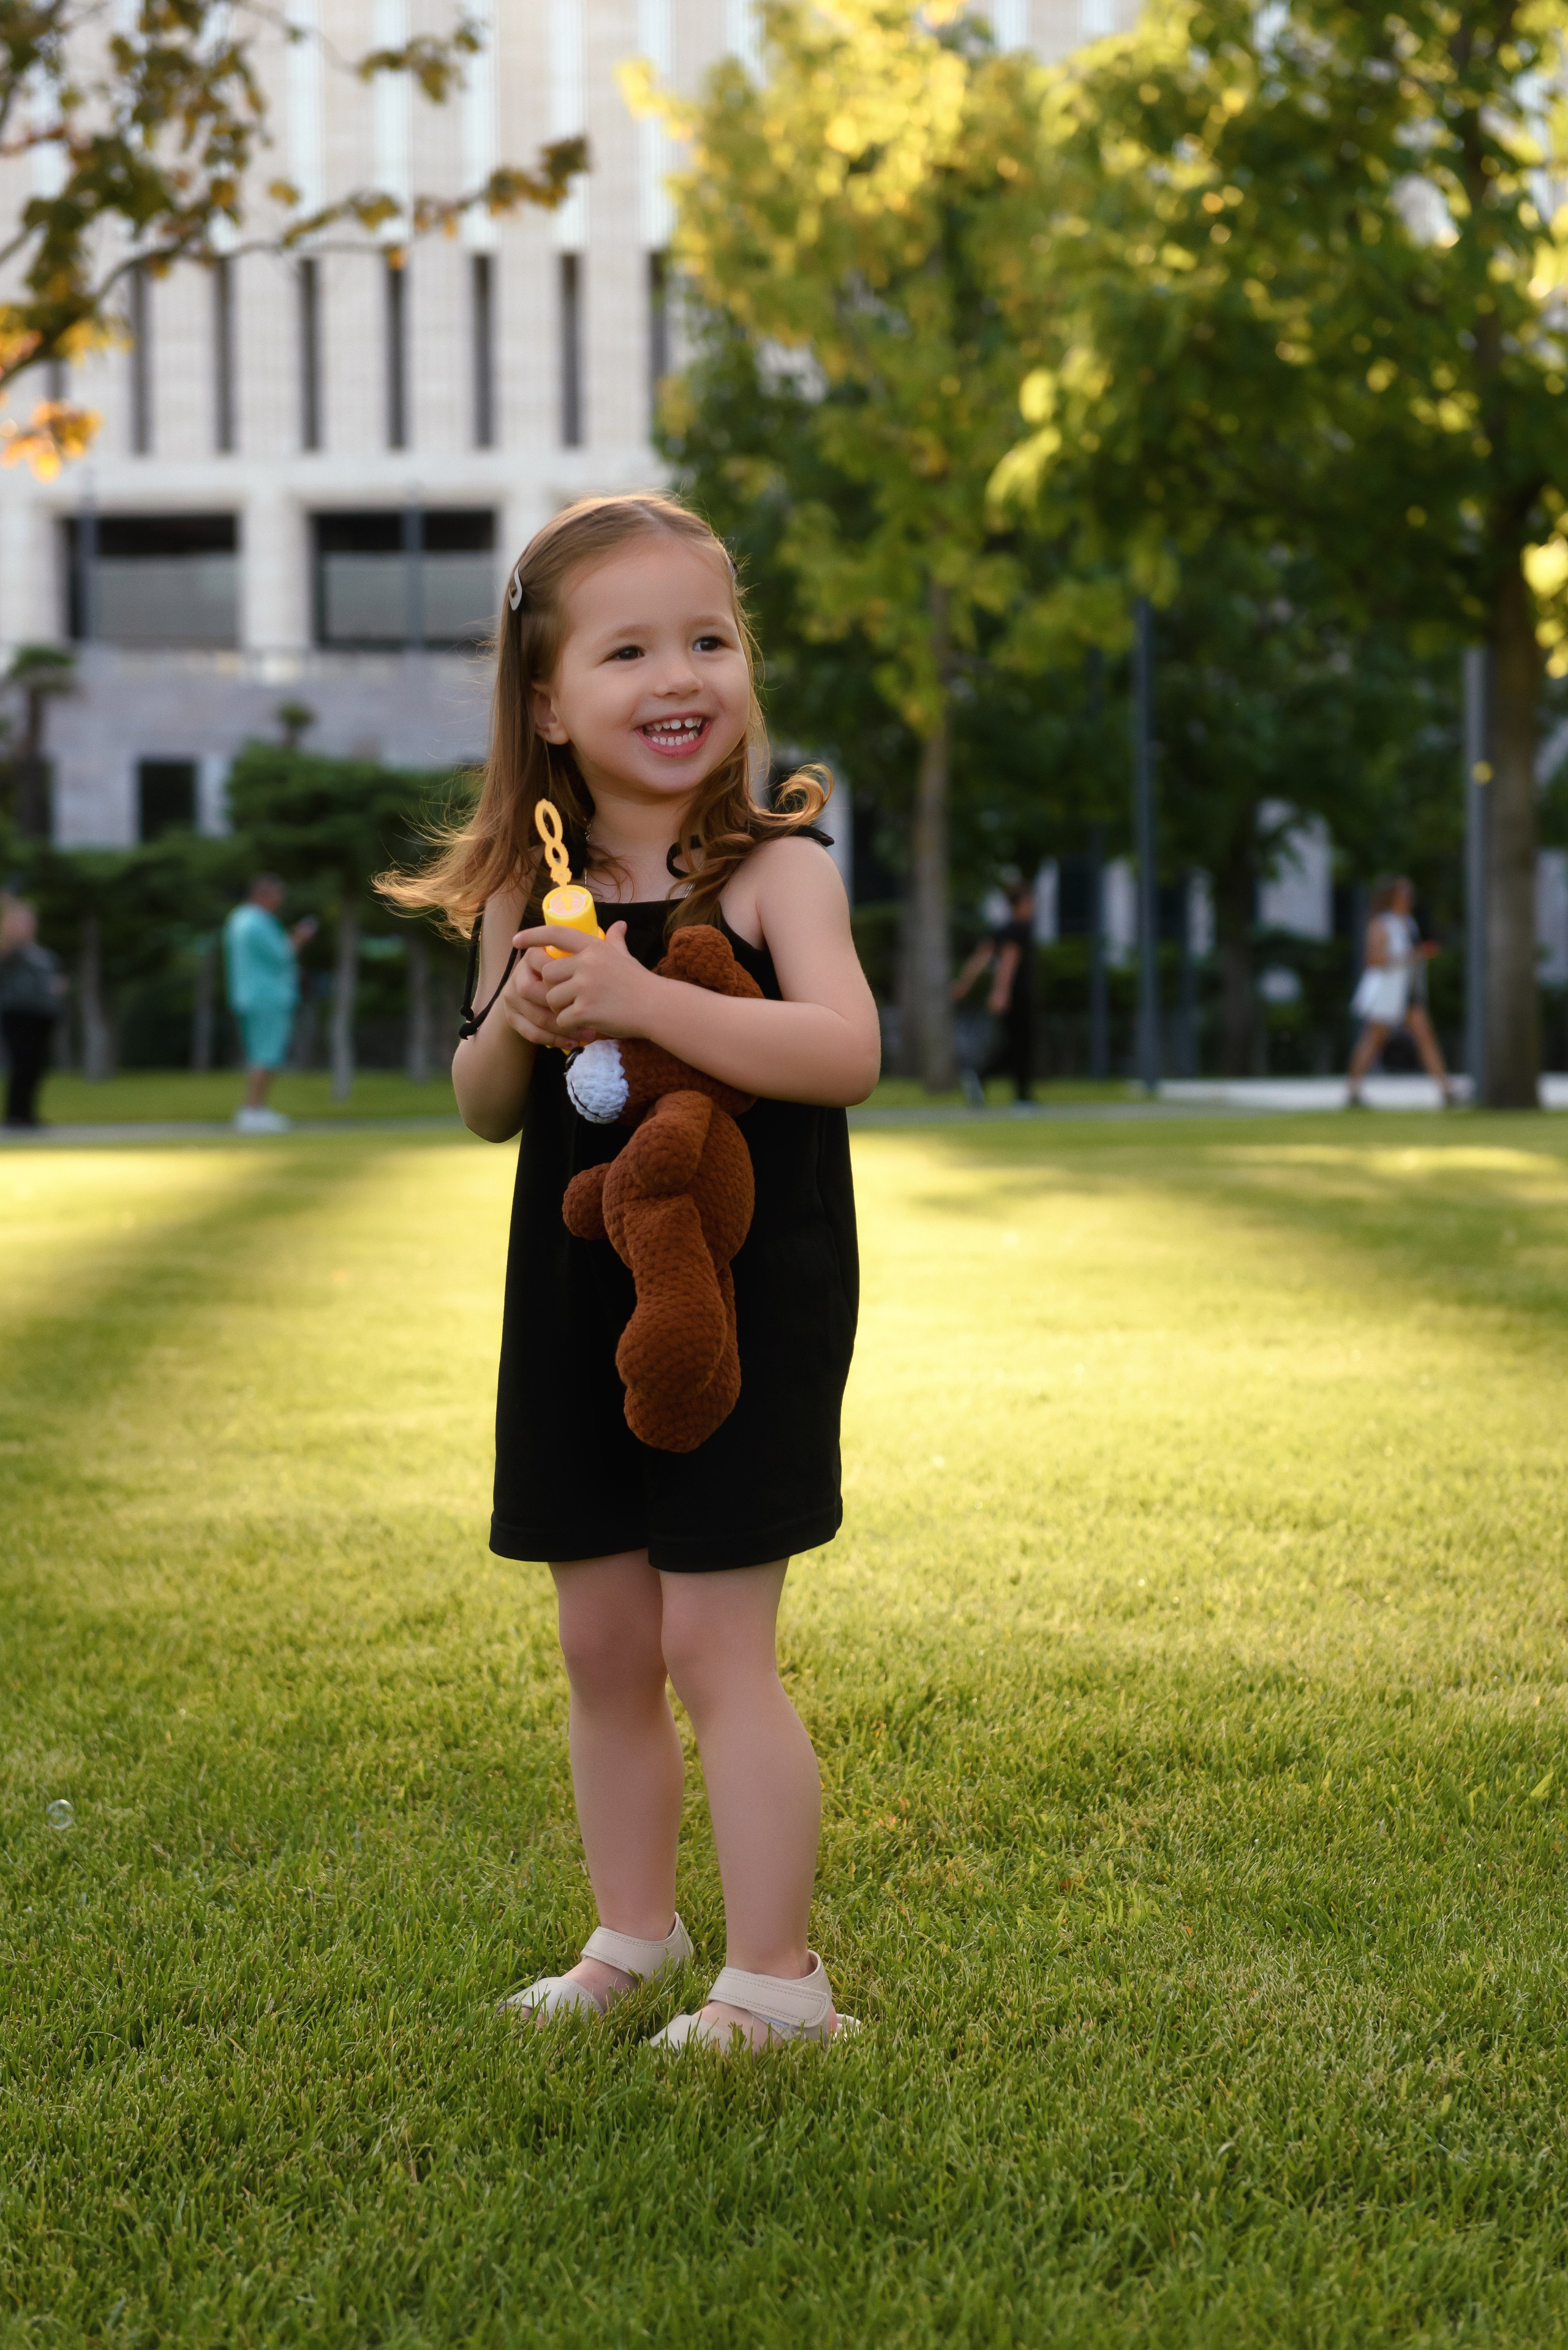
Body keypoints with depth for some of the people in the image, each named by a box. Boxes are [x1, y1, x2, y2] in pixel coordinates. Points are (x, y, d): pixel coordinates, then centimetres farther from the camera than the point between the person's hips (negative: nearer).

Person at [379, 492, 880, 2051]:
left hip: (747, 1299, -5)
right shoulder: (529, 891, 4)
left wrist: (641, 1001, -33)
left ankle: (772, 1977, 10)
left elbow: (845, 1051, -25)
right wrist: (516, 1028, -11)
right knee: (602, 1646, 14)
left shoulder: (769, 863, -10)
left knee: (713, 1650, -3)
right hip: (577, 1306, 5)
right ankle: (633, 1934, 32)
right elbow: (484, 1111, 11)